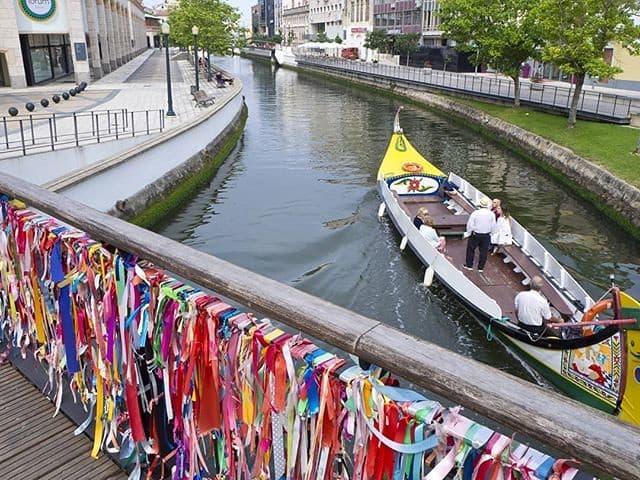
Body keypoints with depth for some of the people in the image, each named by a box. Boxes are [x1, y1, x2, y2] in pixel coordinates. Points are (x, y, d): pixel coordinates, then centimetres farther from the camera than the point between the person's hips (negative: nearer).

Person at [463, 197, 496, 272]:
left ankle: (469, 265, 25)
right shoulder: (491, 214, -9)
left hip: (475, 235, -2)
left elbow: (470, 225, -12)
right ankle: (481, 268, 22)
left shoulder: (475, 213, -17)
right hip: (486, 236, 3)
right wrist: (489, 232, 15)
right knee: (483, 251, 14)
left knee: (471, 249, 16)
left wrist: (468, 234, 3)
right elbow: (493, 226, -2)